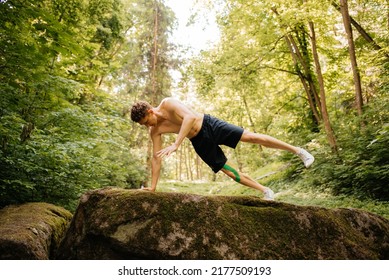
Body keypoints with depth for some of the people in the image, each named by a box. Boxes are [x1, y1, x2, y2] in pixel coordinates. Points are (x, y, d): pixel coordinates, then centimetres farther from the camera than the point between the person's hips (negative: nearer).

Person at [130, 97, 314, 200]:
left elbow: (190, 117, -37)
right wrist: (152, 187, -5)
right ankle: (265, 191, 19)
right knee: (229, 172, 3)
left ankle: (297, 151, 6)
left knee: (251, 137, -9)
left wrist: (176, 144, -45)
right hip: (199, 142, 5)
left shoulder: (168, 103, -21)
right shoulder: (154, 131, -7)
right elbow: (156, 158, -3)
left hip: (208, 124, -4)